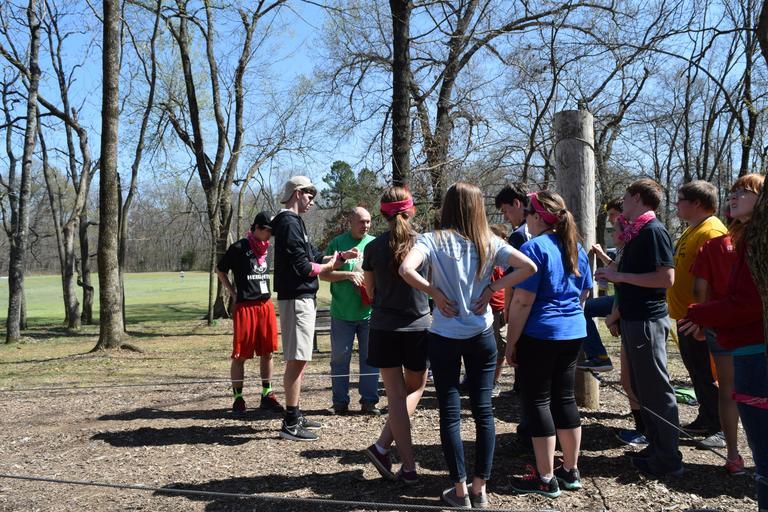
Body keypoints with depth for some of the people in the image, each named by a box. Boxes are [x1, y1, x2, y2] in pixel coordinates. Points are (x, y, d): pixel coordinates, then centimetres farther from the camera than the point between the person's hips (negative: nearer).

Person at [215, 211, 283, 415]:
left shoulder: (266, 248, 11)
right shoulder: (239, 248, -7)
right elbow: (220, 270, 3)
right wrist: (234, 293, -1)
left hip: (266, 305, 6)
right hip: (245, 307, -6)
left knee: (267, 353, 9)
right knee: (240, 355, 1)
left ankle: (267, 396, 18)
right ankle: (238, 398, 11)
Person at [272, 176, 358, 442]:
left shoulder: (293, 222, 19)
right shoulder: (290, 223, -13)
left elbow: (315, 257, 19)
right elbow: (303, 266, -19)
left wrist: (343, 256, 9)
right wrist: (328, 266, -2)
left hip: (302, 298, 11)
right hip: (296, 298, -11)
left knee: (299, 359, 14)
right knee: (296, 360, -8)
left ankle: (294, 416, 22)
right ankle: (290, 423, -3)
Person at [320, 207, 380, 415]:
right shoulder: (337, 243, 0)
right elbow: (324, 274, -3)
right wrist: (348, 274, -14)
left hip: (369, 312, 2)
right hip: (342, 312, -2)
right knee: (339, 358, 6)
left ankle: (369, 401, 17)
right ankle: (340, 402, 16)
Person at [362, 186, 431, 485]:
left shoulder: (373, 247, -3)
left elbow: (370, 292, 7)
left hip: (384, 328, 1)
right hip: (418, 327, -1)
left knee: (396, 395, 7)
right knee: (415, 388, 18)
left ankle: (409, 467, 6)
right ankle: (382, 446, 6)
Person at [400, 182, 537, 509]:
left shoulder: (434, 240, -9)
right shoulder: (489, 243, 0)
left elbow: (406, 269, -26)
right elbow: (529, 267, -6)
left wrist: (434, 292, -12)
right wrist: (492, 288, -4)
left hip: (444, 337, -2)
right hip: (482, 335, 2)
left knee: (450, 412, 7)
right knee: (483, 410, 10)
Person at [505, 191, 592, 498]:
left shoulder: (535, 247, -14)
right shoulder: (575, 247, 10)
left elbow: (522, 301, -18)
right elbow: (584, 292, 18)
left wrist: (510, 342, -12)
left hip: (540, 334, -8)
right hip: (573, 333, 8)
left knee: (537, 401, 2)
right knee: (565, 399, 14)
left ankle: (546, 479, 8)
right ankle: (571, 472, 23)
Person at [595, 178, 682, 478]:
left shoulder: (653, 230, -15)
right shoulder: (636, 232, 14)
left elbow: (666, 278, -23)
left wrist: (619, 275, -20)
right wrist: (618, 315, 19)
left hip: (648, 322, -10)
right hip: (633, 320, 10)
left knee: (656, 390, -2)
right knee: (641, 387, 15)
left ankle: (668, 459, 8)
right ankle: (655, 447, 26)